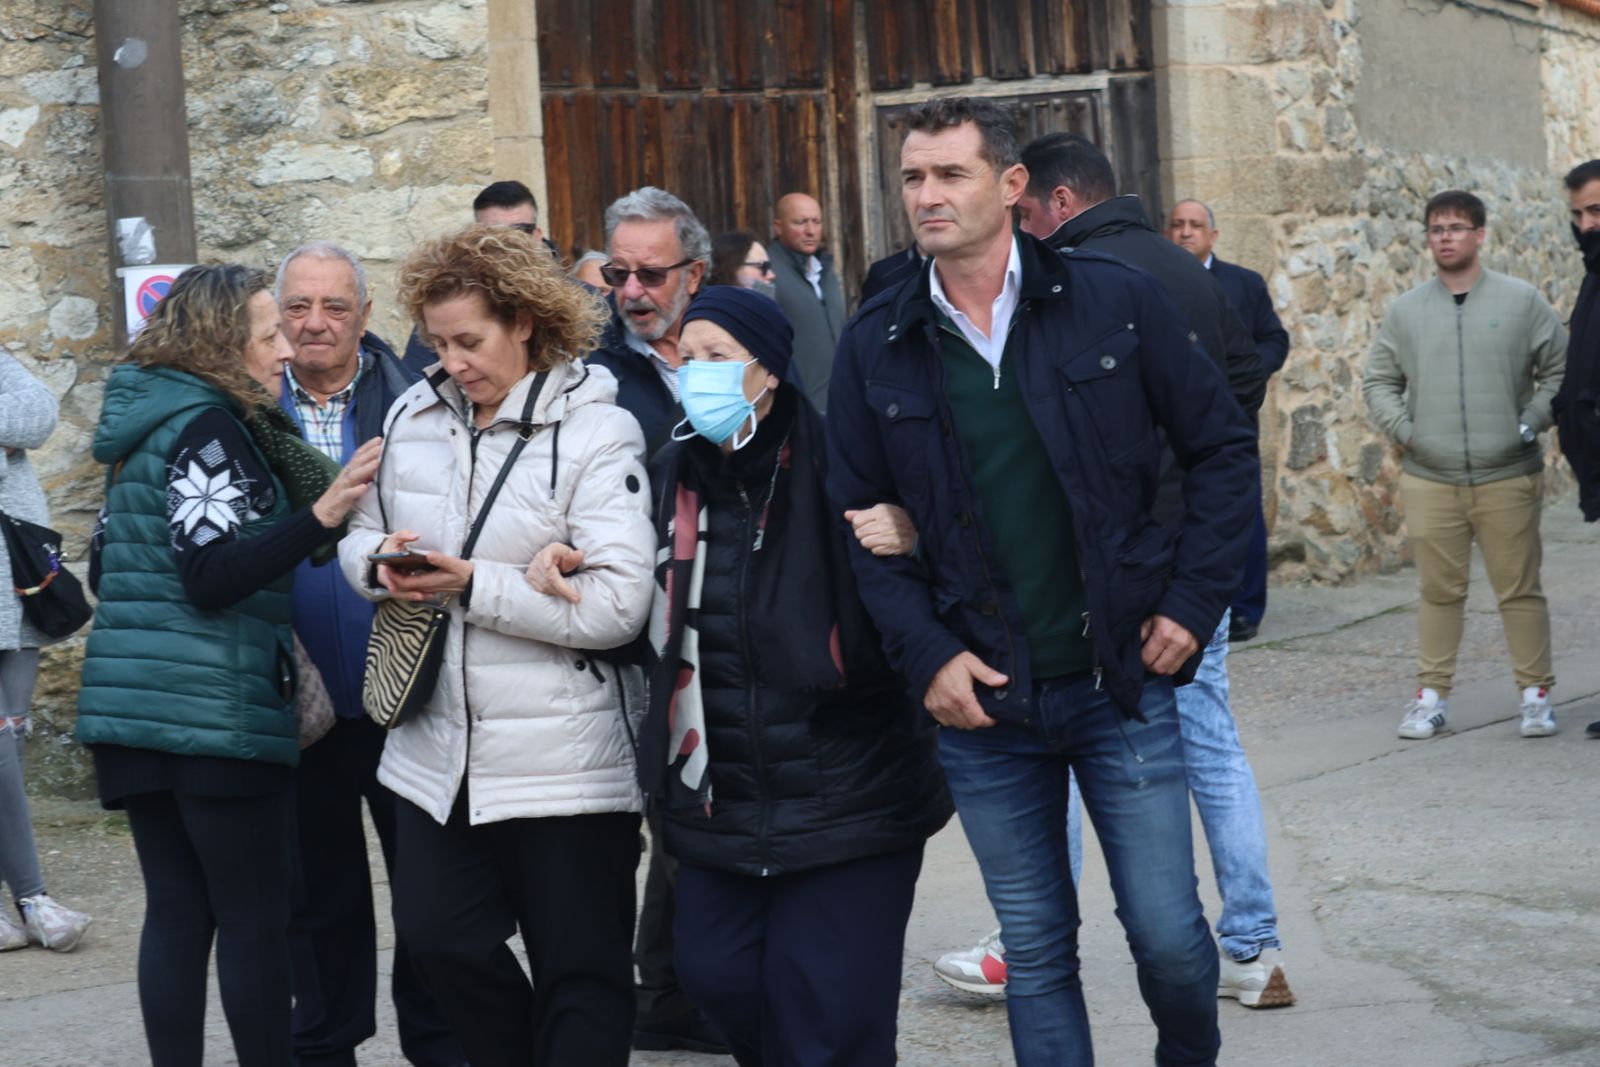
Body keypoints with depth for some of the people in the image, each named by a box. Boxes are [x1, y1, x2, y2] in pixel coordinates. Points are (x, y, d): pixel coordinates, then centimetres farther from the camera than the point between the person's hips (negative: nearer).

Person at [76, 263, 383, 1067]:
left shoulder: (146, 427, 16)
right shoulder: (211, 427, -11)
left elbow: (104, 569, 23)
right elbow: (213, 576, -20)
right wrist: (323, 513, -27)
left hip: (133, 703, 9)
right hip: (216, 712, -9)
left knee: (177, 909, 8)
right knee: (258, 914, -3)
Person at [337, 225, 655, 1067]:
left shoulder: (595, 430, -12)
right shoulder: (413, 417, 8)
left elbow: (618, 604, -20)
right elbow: (360, 536, 17)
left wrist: (474, 586, -23)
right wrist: (380, 558, -8)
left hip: (564, 763, -6)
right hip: (439, 749, 6)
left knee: (579, 973, 5)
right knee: (438, 936, 12)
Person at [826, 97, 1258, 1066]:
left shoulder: (1114, 300, -4)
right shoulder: (877, 346, 0)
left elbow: (1223, 446, 3)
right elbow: (859, 518, 4)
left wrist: (1193, 601, -4)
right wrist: (927, 653, -8)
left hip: (1122, 681, -1)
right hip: (982, 697, 1)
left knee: (1168, 932, 4)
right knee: (1036, 948, 9)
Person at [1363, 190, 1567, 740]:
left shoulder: (1522, 301, 2)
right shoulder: (1405, 311, 8)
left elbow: (1560, 368, 5)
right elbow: (1378, 381, 13)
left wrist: (1532, 421, -6)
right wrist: (1402, 428, -1)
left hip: (1508, 478, -1)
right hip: (1430, 480, 2)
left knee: (1520, 591, 2)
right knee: (1439, 592, 6)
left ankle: (1536, 694, 11)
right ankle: (1431, 695, 13)